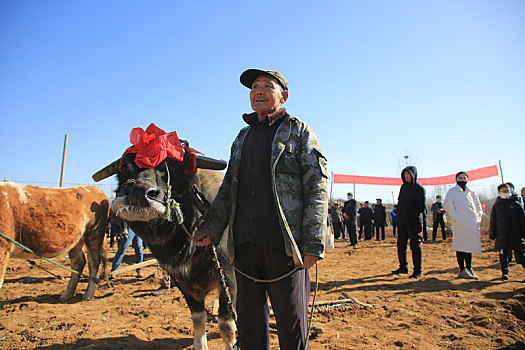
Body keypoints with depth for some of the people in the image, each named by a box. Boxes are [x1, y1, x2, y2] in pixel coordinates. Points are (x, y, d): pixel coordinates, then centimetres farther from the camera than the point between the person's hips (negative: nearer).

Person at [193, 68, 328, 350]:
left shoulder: (299, 131, 3)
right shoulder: (243, 137, 18)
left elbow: (317, 188, -5)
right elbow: (228, 190, 22)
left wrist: (313, 244, -13)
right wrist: (209, 229, 14)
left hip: (285, 245, -5)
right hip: (244, 245, 5)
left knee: (291, 327, 6)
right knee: (249, 323, 16)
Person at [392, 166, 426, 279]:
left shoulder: (419, 188, -7)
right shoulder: (403, 187, 13)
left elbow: (421, 207, -10)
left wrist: (409, 215, -14)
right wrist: (399, 213, 5)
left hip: (414, 222, -6)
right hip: (403, 222, 6)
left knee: (415, 246, 0)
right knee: (401, 244, 9)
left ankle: (418, 270, 9)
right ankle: (403, 267, 21)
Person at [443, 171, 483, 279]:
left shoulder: (471, 192, 19)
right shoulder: (452, 191, 3)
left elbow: (478, 206, 27)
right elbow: (447, 205, -9)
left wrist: (478, 218, 14)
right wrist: (455, 218, -15)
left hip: (473, 223, 6)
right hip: (460, 223, -5)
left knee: (470, 246, 10)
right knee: (461, 246, -4)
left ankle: (469, 268, 19)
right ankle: (462, 270, 0)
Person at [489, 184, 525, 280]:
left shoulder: (516, 204, 5)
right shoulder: (496, 205, 6)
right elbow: (493, 222, 8)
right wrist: (492, 235, 5)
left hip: (516, 235, 0)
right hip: (502, 236, 0)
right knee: (504, 255, 4)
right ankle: (505, 272, 13)